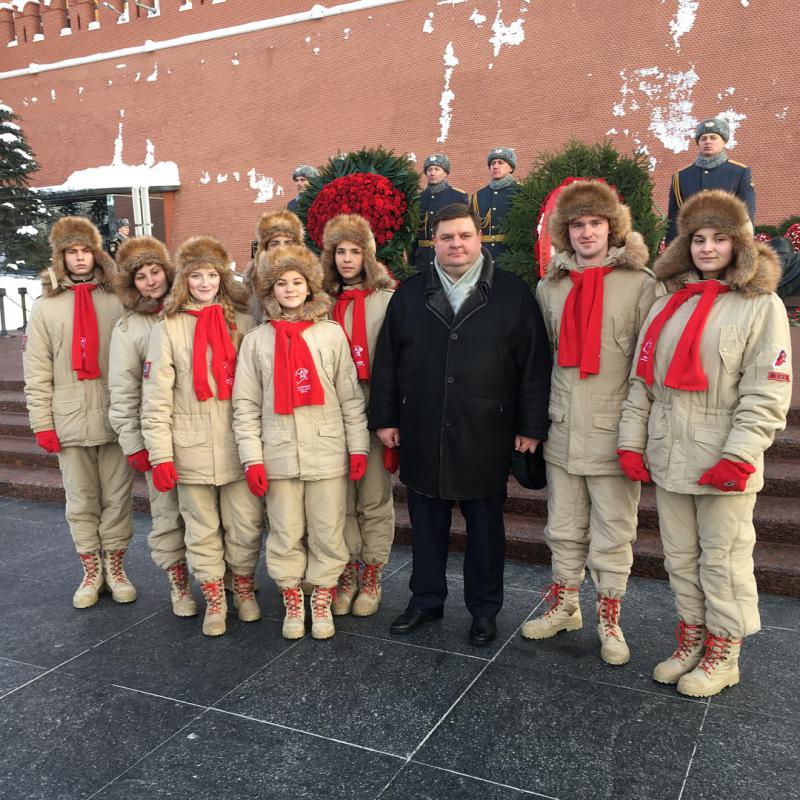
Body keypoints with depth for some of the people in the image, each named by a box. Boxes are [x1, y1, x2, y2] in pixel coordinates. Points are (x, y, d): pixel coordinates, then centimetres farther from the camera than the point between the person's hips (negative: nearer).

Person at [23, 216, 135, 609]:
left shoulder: (116, 302, 2)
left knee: (117, 497, 7)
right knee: (81, 502, 9)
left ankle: (115, 568, 22)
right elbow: (37, 373, 4)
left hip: (115, 419, -1)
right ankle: (91, 572, 22)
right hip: (70, 422, 1)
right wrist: (42, 424, -1)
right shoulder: (46, 307, 5)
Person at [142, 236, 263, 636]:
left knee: (246, 524, 9)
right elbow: (156, 398, -4)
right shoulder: (168, 329, -1)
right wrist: (160, 455, -8)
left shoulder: (242, 322, 4)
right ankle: (214, 598, 28)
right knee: (202, 529, 10)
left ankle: (243, 586, 32)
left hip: (239, 446, 1)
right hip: (192, 449, -1)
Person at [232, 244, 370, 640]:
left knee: (328, 534, 8)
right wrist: (252, 458, -4)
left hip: (327, 454, 0)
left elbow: (351, 397, 3)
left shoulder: (331, 334, 2)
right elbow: (246, 406, 2)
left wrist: (358, 447, 0)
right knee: (285, 536, 10)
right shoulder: (256, 340, 2)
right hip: (279, 455, 0)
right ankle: (292, 605, 28)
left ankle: (322, 604, 26)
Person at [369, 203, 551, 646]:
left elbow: (535, 364, -1)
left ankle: (484, 609, 27)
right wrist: (384, 418, 5)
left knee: (485, 527, 10)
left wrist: (531, 426, -4)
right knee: (426, 523, 14)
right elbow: (386, 361, 8)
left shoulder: (512, 294, -1)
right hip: (422, 436, 2)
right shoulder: (409, 295, 6)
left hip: (486, 437, -2)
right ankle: (426, 599, 32)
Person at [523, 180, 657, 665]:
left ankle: (609, 620, 24)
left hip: (613, 435, -4)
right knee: (564, 529, 15)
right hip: (562, 431, 4)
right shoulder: (551, 287, 9)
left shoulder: (640, 284, -5)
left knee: (613, 535, 7)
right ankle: (564, 608, 33)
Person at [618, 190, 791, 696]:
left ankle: (723, 654, 22)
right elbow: (642, 379, 10)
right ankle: (691, 640, 31)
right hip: (668, 459, 5)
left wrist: (737, 458, -16)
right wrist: (632, 441, 4)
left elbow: (767, 393, -10)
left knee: (722, 559, 5)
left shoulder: (762, 306, -4)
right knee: (680, 556, 14)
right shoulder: (668, 304, 11)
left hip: (723, 464, -5)